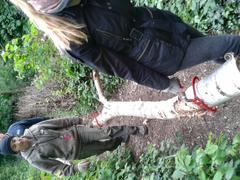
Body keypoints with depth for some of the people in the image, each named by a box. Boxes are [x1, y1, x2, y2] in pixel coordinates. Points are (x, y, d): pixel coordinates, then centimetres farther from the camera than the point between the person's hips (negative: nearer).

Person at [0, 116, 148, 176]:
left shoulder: (33, 129, -5)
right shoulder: (34, 158, -13)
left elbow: (56, 122, 4)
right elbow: (57, 168, -11)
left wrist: (74, 120, 11)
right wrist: (76, 168, -26)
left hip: (75, 132, 2)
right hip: (75, 152, -2)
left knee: (106, 132, -6)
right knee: (105, 146, 4)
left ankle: (134, 130, 17)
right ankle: (121, 140, 35)